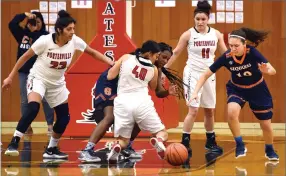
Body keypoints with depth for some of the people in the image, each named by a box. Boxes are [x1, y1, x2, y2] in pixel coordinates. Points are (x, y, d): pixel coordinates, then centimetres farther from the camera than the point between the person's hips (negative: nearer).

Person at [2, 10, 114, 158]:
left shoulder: (75, 41, -15)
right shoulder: (45, 41, -25)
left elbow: (93, 53, 1)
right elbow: (25, 57, -14)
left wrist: (111, 62, -12)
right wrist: (10, 77, -13)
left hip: (57, 83, 5)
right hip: (38, 78, -5)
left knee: (64, 117, 3)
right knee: (33, 107, -30)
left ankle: (51, 149, 21)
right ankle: (14, 143, -27)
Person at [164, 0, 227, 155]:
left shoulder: (216, 34, 1)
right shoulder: (188, 34, -8)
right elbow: (176, 53, -2)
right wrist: (164, 68, -4)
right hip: (193, 74, -4)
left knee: (210, 110, 12)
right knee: (194, 109, -13)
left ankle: (210, 141, 27)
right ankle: (185, 143, -9)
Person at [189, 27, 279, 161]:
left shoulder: (252, 53, -29)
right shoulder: (226, 57, -25)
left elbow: (273, 70, -33)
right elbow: (205, 75, -19)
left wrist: (266, 70, -57)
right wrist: (195, 92, -31)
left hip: (257, 90, 0)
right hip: (237, 89, 1)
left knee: (266, 125, 6)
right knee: (232, 113, -29)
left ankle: (269, 150, 37)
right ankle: (240, 146, -9)